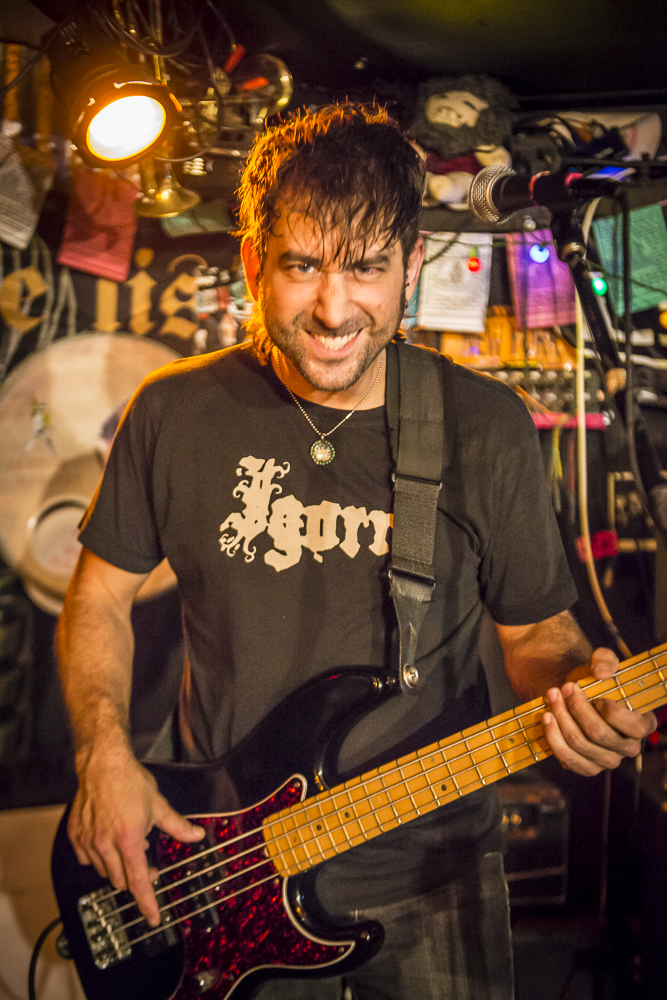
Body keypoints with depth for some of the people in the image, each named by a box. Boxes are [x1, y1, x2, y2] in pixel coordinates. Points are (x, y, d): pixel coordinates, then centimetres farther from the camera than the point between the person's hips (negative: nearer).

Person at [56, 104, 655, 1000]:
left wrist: (576, 687, -20)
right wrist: (104, 755, -11)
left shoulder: (486, 429, -8)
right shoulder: (175, 413, -7)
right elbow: (99, 598, 4)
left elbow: (535, 627, 2)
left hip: (430, 873, 0)